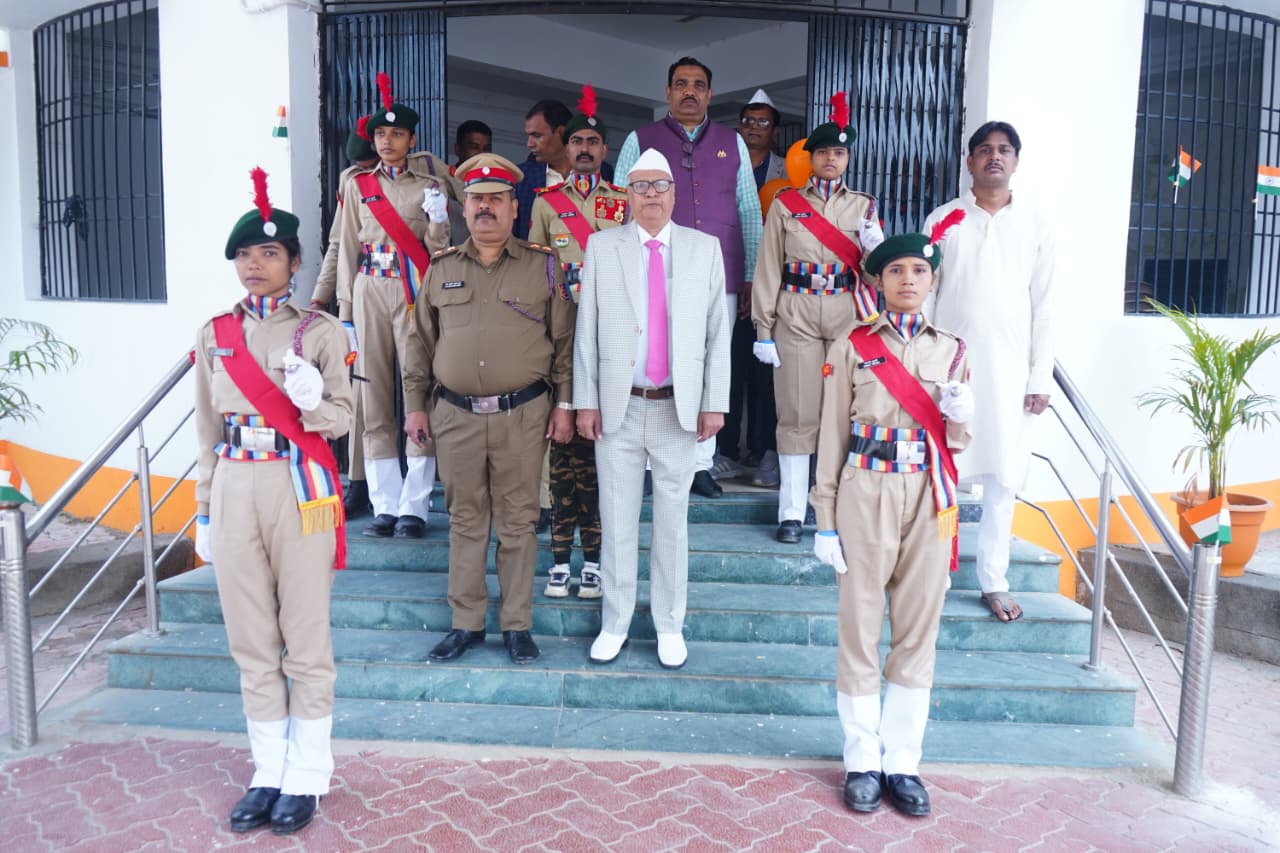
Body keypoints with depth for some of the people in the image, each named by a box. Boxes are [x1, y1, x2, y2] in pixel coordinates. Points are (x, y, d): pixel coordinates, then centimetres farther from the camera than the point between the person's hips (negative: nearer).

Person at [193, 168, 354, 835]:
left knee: (306, 640, 4)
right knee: (251, 641, 10)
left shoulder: (321, 331, -1)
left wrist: (312, 398, -23)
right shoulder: (214, 335, 9)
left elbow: (340, 420, -1)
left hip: (301, 492, -4)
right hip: (234, 493, 4)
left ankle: (306, 775, 18)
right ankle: (269, 772, 24)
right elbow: (209, 431, 12)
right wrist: (205, 512, 11)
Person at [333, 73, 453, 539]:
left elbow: (438, 248, 3)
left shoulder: (430, 182, 6)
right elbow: (348, 249, 11)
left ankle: (413, 506, -1)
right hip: (370, 292, 3)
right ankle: (385, 504, 8)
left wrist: (439, 219, -16)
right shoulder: (358, 185, 12)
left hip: (415, 292, -2)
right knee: (374, 395, 1)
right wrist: (345, 308, 6)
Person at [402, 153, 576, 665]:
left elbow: (565, 340, 3)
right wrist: (415, 403, 9)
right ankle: (466, 623, 23)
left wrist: (564, 402, -1)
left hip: (522, 415, -2)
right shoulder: (441, 268, 10)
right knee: (465, 520, 10)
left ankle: (516, 626, 18)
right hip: (455, 416, 2)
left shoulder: (543, 266, 3)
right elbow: (421, 342, 13)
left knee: (517, 522, 6)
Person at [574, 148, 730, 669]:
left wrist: (714, 404, -3)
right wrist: (584, 401, -2)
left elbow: (717, 333, 2)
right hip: (618, 407, 0)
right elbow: (586, 331, 2)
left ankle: (670, 626, 25)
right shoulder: (601, 247, 3)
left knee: (672, 522, 10)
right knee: (616, 521, 9)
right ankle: (615, 622, 25)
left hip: (680, 409, 0)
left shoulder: (705, 249, 3)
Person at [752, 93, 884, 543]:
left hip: (848, 315, 2)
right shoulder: (785, 203, 6)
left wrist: (875, 247, -8)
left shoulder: (864, 206, 13)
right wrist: (764, 330, -4)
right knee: (797, 413, 0)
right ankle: (792, 511, 8)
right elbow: (768, 268, 2)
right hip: (796, 316, -2)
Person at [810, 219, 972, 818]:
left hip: (930, 500, 3)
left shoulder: (952, 351, 9)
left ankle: (902, 761, 21)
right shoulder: (850, 348, 1)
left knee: (918, 632, 8)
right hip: (866, 496, -2)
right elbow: (833, 438, 0)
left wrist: (960, 415, -10)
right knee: (860, 630, 4)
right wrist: (826, 520, -4)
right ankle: (863, 761, 19)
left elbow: (955, 443, 14)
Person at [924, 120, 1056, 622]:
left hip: (1010, 370, 1)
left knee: (1002, 479, 4)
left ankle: (994, 582, 16)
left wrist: (1041, 378, 1)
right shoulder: (942, 220, 4)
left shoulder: (1036, 226, 7)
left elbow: (1043, 307, 6)